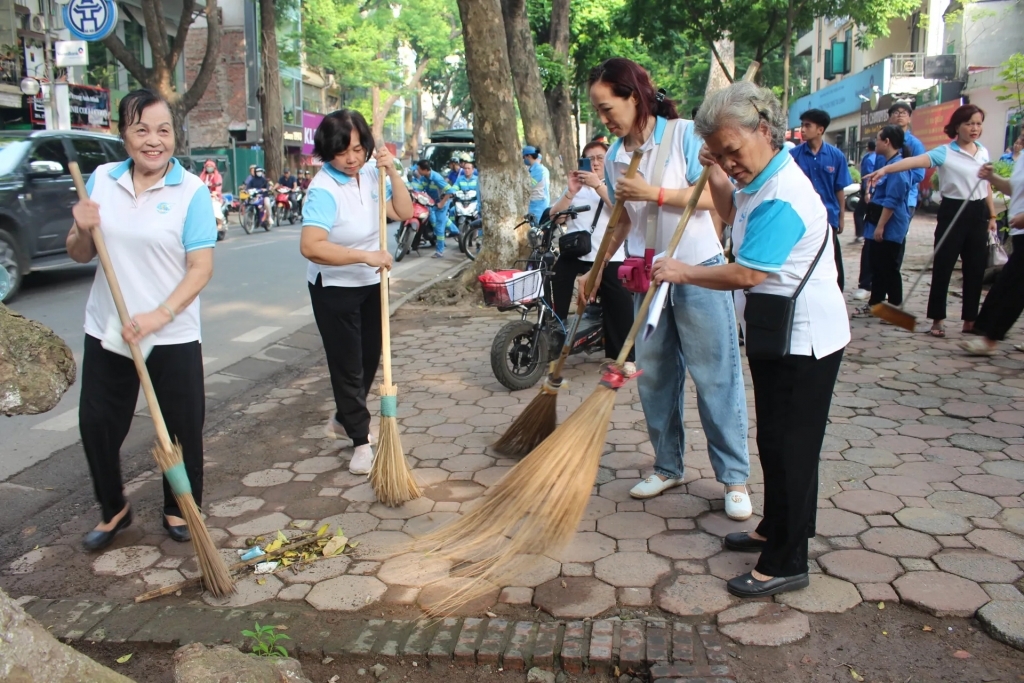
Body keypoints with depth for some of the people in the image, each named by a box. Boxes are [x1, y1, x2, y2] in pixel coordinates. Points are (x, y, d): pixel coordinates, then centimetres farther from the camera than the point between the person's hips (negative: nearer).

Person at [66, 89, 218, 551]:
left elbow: (201, 268, -13)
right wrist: (83, 231, -12)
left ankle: (179, 510, 31)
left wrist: (159, 316, -24)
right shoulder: (102, 180, 3)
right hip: (106, 333, 4)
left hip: (172, 338, -3)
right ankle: (113, 509, 34)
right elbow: (79, 255, 11)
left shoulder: (192, 191, -8)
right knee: (96, 424, 11)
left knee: (182, 427, 7)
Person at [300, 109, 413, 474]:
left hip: (372, 284, 7)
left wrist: (392, 172, -14)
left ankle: (343, 420, 39)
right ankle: (361, 440, 16)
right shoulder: (323, 190, -24)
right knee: (347, 364, 1)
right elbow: (311, 246, -36)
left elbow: (404, 212, -2)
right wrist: (365, 255, -38)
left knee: (370, 357, 17)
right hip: (334, 289, -7)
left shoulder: (371, 174, -3)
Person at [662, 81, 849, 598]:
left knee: (789, 447, -2)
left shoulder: (782, 197, -25)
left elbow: (747, 274, -28)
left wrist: (682, 273, -15)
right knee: (775, 439, 20)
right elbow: (731, 215, 28)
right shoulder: (760, 180, 8)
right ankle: (776, 529, 36)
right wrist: (715, 176, 11)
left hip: (803, 341, -10)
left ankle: (786, 564, 9)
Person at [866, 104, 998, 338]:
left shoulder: (984, 153, 11)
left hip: (978, 213, 5)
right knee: (942, 268, -2)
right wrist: (885, 169, -38)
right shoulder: (945, 152, -7)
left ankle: (970, 320, 16)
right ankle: (937, 319, 8)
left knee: (975, 270, 7)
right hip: (953, 212, -5)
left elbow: (987, 187, 19)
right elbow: (915, 161, -23)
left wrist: (992, 215, 18)